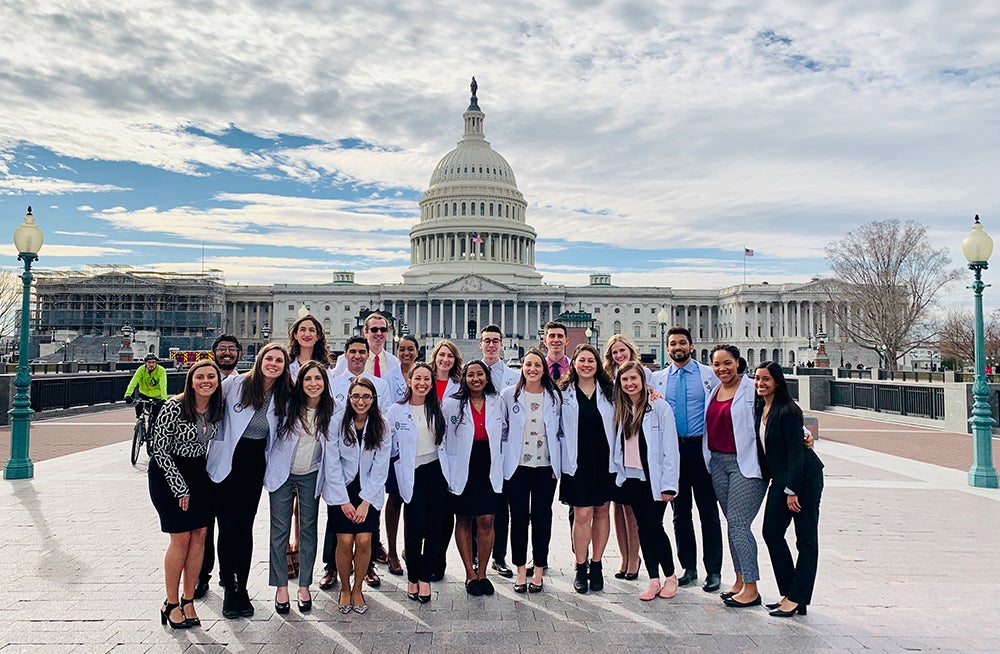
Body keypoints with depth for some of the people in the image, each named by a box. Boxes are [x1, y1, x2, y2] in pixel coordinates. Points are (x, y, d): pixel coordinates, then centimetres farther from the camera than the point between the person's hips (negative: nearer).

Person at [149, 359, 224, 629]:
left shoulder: (217, 408, -3)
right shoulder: (174, 407, -20)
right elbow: (159, 450, -16)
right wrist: (180, 488, -13)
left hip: (198, 473, 6)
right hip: (168, 473, -5)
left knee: (199, 535, 1)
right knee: (181, 537, -5)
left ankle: (188, 601, 13)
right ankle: (170, 605, 11)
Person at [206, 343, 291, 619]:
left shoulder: (283, 397, 1)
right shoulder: (235, 384, -9)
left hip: (255, 466, 2)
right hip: (227, 463, -2)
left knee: (245, 527, 8)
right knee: (228, 526, 0)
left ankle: (241, 588, 20)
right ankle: (230, 588, 15)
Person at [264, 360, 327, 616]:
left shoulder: (331, 410, -6)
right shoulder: (289, 405, -9)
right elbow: (273, 435, 2)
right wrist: (272, 466, 2)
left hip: (310, 476, 1)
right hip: (282, 473, -1)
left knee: (308, 529, 7)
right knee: (280, 530, 3)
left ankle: (304, 586, 19)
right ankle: (281, 586, 16)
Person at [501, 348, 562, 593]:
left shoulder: (555, 396, 4)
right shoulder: (509, 395, 1)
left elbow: (560, 432, 9)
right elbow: (501, 429, 8)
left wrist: (558, 464, 4)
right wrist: (502, 459, 3)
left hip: (546, 466, 1)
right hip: (517, 465, 0)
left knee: (542, 517, 6)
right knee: (519, 517, 4)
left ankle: (539, 570, 18)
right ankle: (520, 571, 16)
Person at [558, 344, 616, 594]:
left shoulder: (609, 390, 5)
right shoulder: (564, 392, 2)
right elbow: (557, 428, 4)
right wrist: (558, 460, 0)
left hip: (605, 459, 2)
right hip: (578, 461, -2)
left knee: (601, 512, 8)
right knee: (582, 514, -4)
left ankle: (597, 566, 20)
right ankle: (581, 569, 10)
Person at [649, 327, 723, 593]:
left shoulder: (709, 375, 1)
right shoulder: (657, 378, 8)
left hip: (702, 448, -3)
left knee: (708, 512, 2)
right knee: (680, 512, 10)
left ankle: (713, 571, 13)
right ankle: (688, 568, 21)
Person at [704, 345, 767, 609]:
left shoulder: (752, 388, -8)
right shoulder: (713, 391, 13)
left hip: (745, 464, -7)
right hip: (718, 462, 7)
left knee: (738, 524, -9)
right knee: (732, 524, 12)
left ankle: (751, 588, 0)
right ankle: (740, 580, 23)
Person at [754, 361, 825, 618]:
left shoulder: (788, 411, -17)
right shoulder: (759, 408, 7)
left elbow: (796, 452, -19)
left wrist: (792, 490, -19)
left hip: (804, 477, -9)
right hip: (780, 479, 9)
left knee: (806, 539, 1)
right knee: (771, 532, 7)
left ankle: (797, 599, 4)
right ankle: (788, 594, 18)